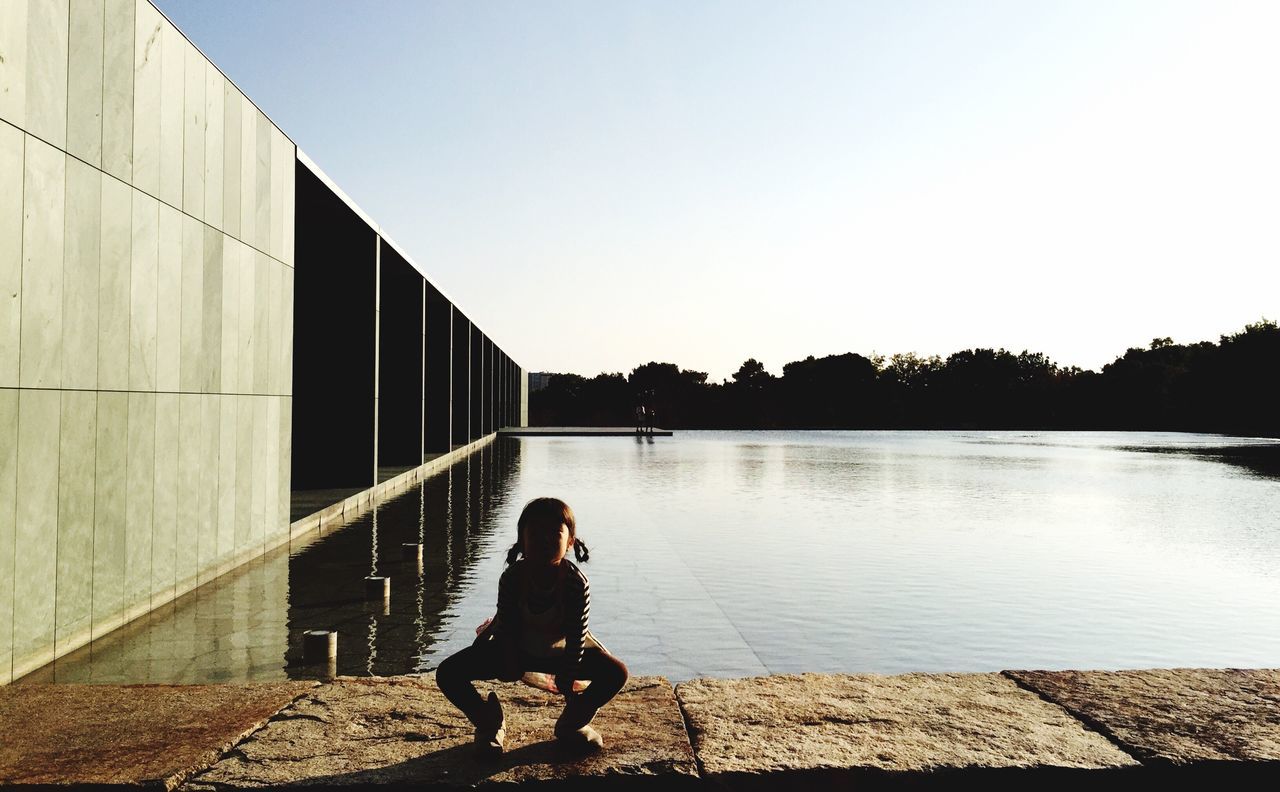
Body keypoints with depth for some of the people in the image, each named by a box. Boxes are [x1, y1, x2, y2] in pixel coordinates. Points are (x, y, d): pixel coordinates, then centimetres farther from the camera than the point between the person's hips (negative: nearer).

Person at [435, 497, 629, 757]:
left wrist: (567, 679, -18)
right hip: (514, 648, 0)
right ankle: (490, 723, 7)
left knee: (617, 673, -19)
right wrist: (511, 666, -20)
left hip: (558, 650, 0)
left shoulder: (576, 583, -27)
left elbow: (577, 635, -20)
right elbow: (507, 627, -17)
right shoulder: (512, 577, -26)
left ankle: (571, 724, 7)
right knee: (447, 674, -19)